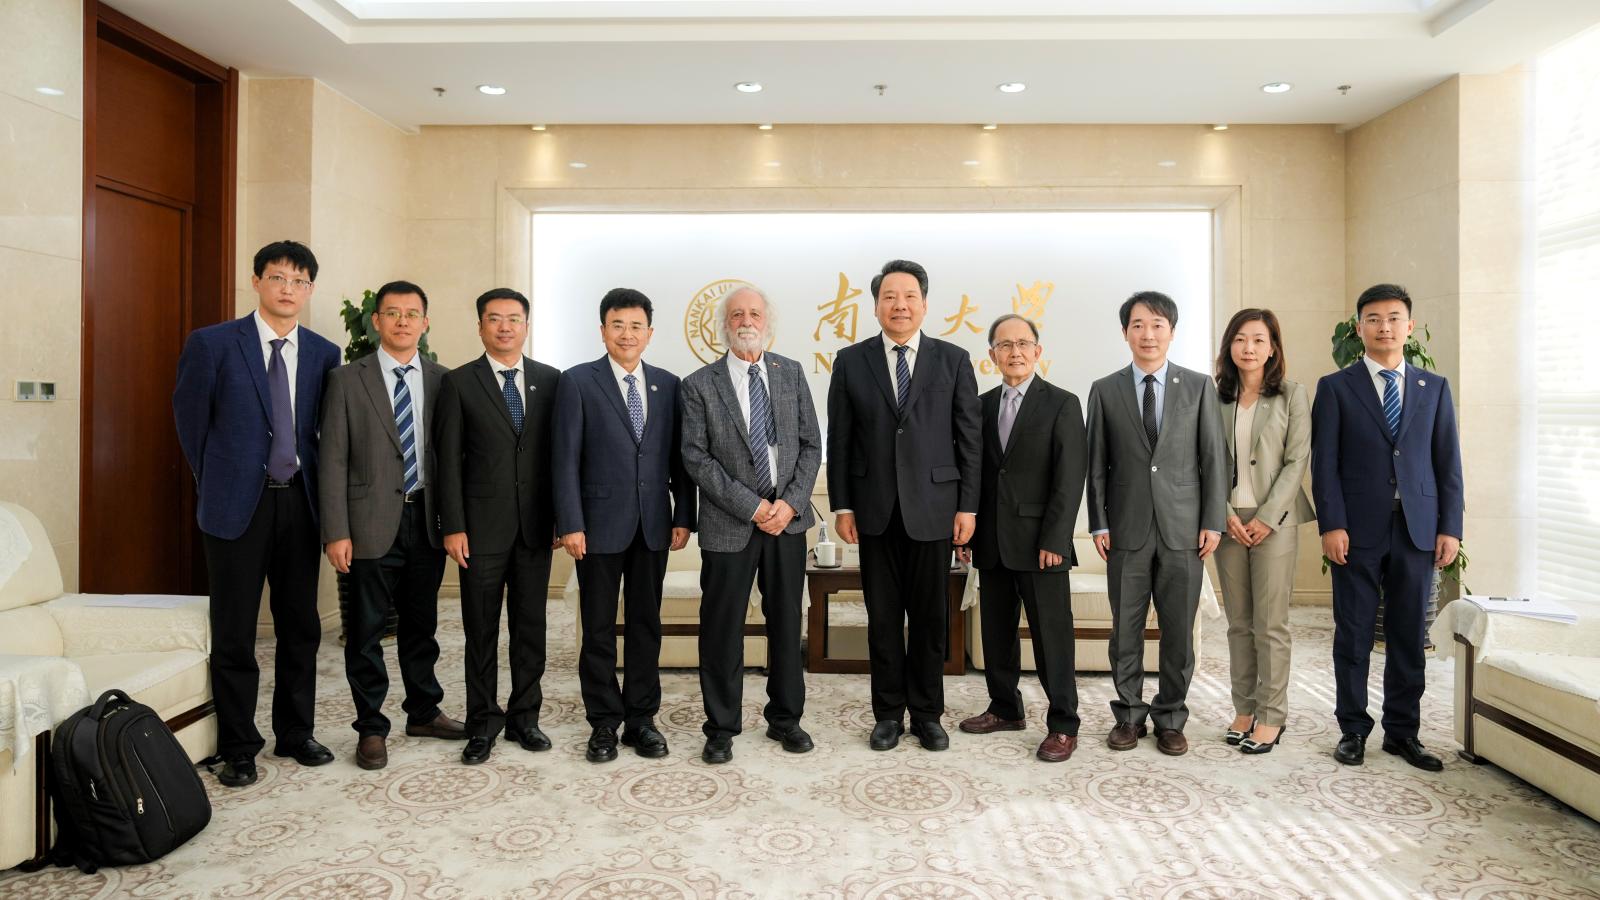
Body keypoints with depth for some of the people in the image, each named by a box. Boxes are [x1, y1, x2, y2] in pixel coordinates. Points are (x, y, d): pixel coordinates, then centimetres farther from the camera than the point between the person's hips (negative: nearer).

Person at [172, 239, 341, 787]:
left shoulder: (324, 354, 4)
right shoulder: (212, 344, -4)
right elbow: (191, 421, 4)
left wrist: (310, 481, 9)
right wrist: (216, 482, 8)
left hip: (300, 501, 3)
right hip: (237, 502, -3)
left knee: (301, 627, 11)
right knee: (234, 634, 5)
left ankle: (296, 734, 26)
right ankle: (238, 749, 18)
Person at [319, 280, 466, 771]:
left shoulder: (442, 379, 6)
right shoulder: (347, 379, -2)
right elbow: (333, 460, -5)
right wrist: (336, 532, -10)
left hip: (427, 519, 3)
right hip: (374, 522, -3)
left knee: (422, 624, 15)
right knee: (366, 630, 5)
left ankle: (424, 712, 31)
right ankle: (371, 728, 18)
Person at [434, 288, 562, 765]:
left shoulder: (550, 380, 6)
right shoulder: (459, 382, 1)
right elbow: (449, 460, -2)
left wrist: (563, 516, 2)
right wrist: (453, 526, -8)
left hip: (536, 525, 2)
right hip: (482, 525, -2)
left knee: (530, 626, 10)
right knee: (481, 630, 6)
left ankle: (524, 716, 23)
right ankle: (483, 723, 19)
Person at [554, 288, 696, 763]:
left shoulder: (668, 385, 7)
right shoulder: (578, 382, -3)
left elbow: (678, 457, 8)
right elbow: (566, 459, -6)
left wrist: (683, 517, 2)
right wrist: (570, 524, -12)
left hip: (654, 526, 3)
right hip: (600, 524, -3)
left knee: (646, 625, 10)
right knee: (599, 630, 7)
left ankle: (642, 718, 22)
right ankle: (604, 723, 19)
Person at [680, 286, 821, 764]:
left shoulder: (791, 373, 7)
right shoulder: (699, 385, -2)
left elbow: (811, 445, 6)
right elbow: (696, 458, -7)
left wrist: (791, 502, -8)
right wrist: (752, 507, -13)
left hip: (787, 518, 3)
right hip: (729, 525, -3)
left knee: (786, 621, 12)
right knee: (722, 629, 3)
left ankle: (785, 718, 27)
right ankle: (721, 728, 18)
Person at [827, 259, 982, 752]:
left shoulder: (953, 360, 3)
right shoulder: (851, 361, 3)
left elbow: (969, 438, 2)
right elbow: (839, 440, 3)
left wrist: (967, 506, -2)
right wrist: (841, 505, -1)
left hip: (933, 508, 0)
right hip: (874, 510, 1)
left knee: (930, 618, 8)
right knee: (883, 617, 9)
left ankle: (927, 713, 23)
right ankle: (889, 713, 22)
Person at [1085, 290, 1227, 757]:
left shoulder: (1199, 386, 4)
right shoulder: (1105, 390, 4)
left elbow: (1214, 458, 3)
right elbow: (1096, 464, 4)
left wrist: (1213, 522, -3)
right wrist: (1098, 523, -1)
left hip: (1183, 527, 0)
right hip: (1127, 527, 0)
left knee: (1178, 629, 6)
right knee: (1125, 628, 6)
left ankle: (1171, 719, 20)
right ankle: (1129, 715, 20)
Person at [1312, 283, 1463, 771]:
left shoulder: (1435, 387, 10)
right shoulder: (1335, 387, 2)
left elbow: (1448, 462, 8)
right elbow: (1324, 463, -3)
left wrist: (1450, 527, 0)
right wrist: (1331, 525, -11)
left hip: (1417, 529, 2)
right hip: (1358, 529, -2)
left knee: (1409, 635, 8)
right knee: (1354, 634, 4)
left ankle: (1402, 731, 20)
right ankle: (1353, 729, 16)